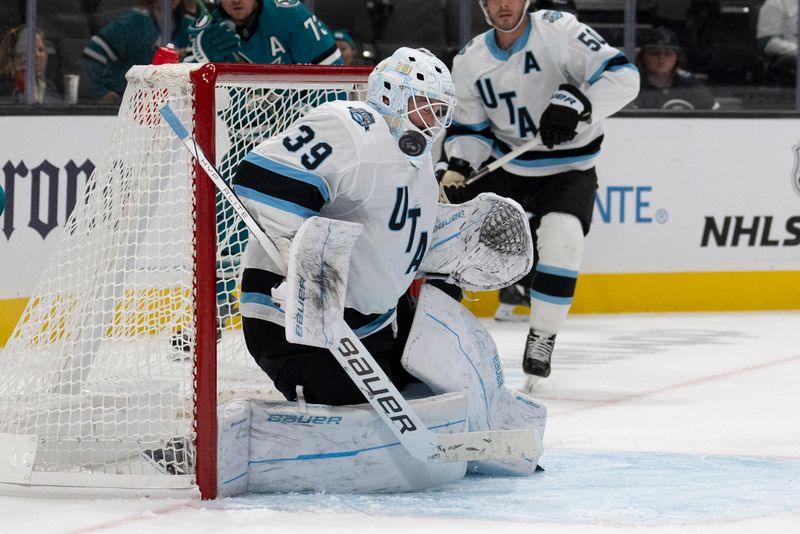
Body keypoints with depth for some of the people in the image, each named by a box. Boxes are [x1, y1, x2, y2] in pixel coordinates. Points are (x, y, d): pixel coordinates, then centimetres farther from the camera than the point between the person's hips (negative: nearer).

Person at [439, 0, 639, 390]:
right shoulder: (471, 61, -2)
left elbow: (622, 76, -24)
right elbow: (470, 129, 6)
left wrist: (576, 103, -39)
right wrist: (458, 167, -15)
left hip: (568, 170, -5)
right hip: (506, 166, 5)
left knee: (561, 238, -29)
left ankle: (541, 340, -14)